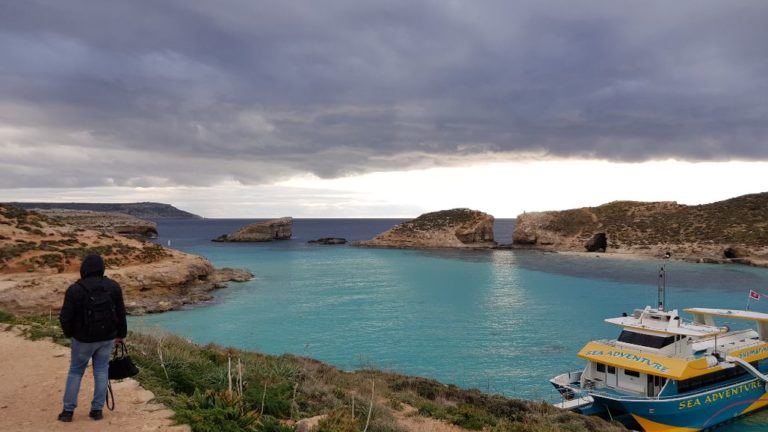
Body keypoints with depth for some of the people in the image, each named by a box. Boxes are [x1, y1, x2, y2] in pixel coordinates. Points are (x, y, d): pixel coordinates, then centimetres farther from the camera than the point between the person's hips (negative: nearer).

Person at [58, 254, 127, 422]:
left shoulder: (74, 290, -13)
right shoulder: (113, 286, -4)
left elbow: (65, 318, -9)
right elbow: (121, 313, 1)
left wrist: (70, 333, 12)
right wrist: (121, 334, 13)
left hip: (84, 339, -2)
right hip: (107, 337, 2)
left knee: (75, 372, 13)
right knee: (101, 372, 10)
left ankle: (68, 411, 17)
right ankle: (97, 410, 13)